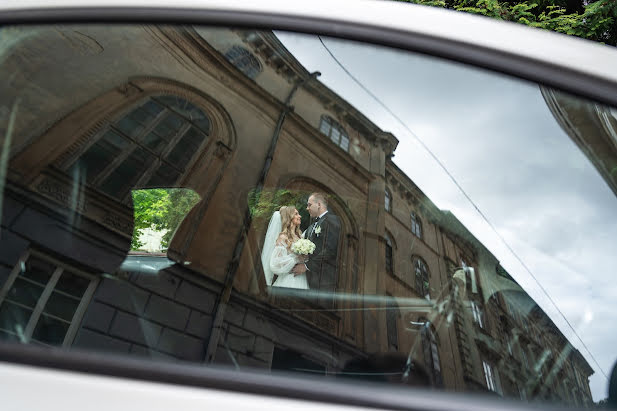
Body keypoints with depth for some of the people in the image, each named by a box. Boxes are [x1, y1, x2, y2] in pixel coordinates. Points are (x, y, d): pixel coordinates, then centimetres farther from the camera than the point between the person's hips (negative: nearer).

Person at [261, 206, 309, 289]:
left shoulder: (299, 236, 9)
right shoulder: (283, 238, -11)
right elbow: (275, 264, -17)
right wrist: (296, 258, -17)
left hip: (302, 279, 6)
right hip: (289, 281, -6)